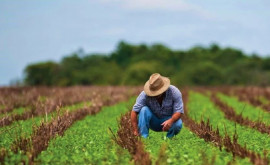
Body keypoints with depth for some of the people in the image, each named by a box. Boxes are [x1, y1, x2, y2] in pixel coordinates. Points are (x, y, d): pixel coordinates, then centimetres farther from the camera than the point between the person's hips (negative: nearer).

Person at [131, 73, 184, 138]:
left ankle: (169, 138, -2)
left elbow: (179, 111, -24)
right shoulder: (145, 94, -23)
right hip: (153, 122, 0)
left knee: (178, 124, -33)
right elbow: (134, 111, -24)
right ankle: (143, 137, -24)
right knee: (144, 110, -28)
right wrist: (135, 131, -32)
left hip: (169, 119, 0)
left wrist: (171, 121, -45)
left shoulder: (174, 92, -22)